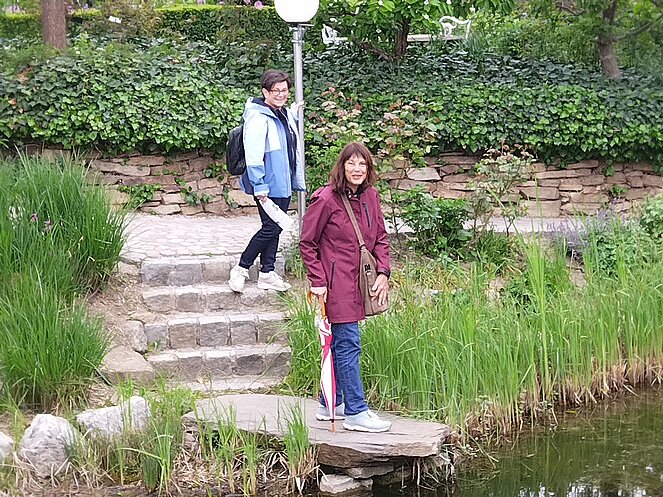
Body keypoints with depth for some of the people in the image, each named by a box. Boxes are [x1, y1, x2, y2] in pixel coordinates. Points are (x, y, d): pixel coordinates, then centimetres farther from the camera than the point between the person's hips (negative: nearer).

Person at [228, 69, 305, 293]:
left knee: (276, 228, 11)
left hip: (284, 183, 9)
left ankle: (267, 273, 20)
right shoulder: (258, 117, -17)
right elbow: (253, 154, -21)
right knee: (270, 228, -7)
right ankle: (241, 269, 5)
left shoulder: (286, 114, 11)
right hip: (268, 185, -8)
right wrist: (259, 186, -22)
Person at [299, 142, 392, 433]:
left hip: (357, 282, 7)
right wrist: (317, 281, -10)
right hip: (336, 283, -7)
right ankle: (355, 412, -3)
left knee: (339, 342, 15)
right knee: (348, 343, -7)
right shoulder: (326, 199, -13)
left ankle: (330, 404, 26)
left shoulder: (370, 197, 6)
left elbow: (380, 238, 14)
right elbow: (307, 243, -6)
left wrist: (383, 272, 0)